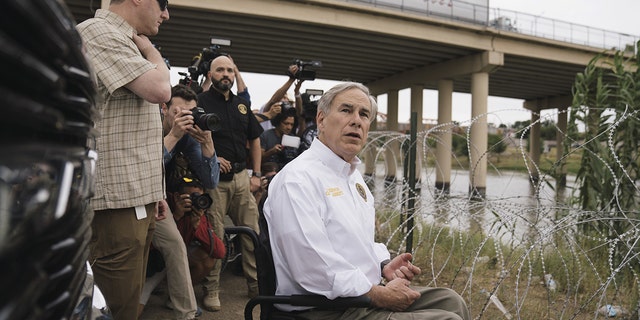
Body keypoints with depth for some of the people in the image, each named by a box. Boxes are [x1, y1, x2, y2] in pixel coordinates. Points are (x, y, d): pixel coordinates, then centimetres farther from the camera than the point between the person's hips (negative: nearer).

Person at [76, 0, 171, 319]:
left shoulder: (125, 42, 22)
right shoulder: (99, 32, -8)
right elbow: (159, 89, -21)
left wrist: (153, 192, 21)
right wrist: (150, 50, 0)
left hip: (136, 197, 10)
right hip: (116, 200, -9)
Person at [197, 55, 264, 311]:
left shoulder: (241, 105, 15)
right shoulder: (201, 102, -2)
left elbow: (254, 139, 20)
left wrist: (256, 174, 13)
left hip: (241, 176, 6)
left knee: (252, 232, 9)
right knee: (214, 235, 0)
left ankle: (256, 283, 23)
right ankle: (211, 291, 15)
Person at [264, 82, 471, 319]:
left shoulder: (353, 175, 13)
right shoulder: (297, 179, -19)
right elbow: (314, 270, -26)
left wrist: (384, 265, 3)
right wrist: (381, 296, -18)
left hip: (364, 295, 9)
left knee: (450, 301, 9)